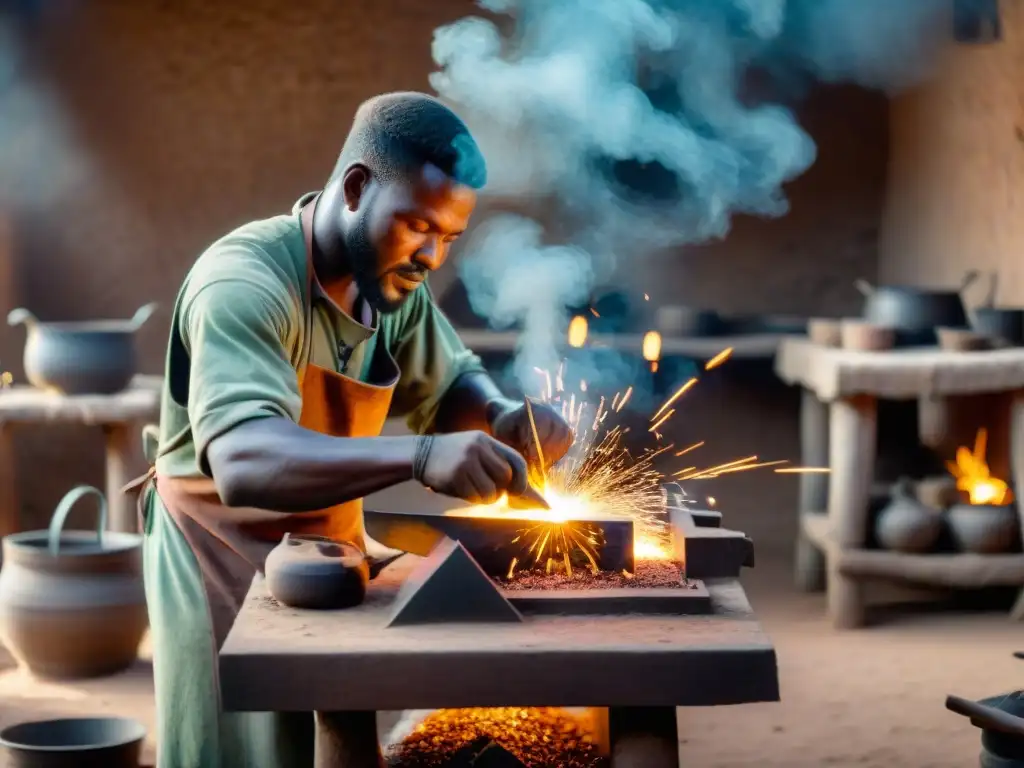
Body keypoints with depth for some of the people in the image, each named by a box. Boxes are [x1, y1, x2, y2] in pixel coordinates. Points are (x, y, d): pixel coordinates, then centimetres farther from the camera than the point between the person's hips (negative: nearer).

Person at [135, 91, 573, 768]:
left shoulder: (394, 280, -4)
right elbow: (243, 464, -42)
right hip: (227, 557, -7)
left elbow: (450, 383, 13)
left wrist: (503, 418, -11)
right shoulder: (244, 283, -27)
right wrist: (419, 455, -55)